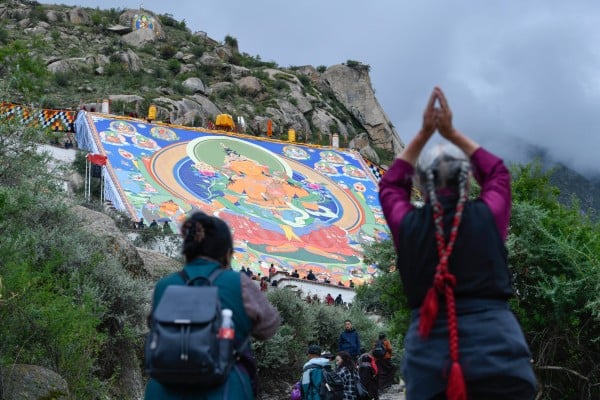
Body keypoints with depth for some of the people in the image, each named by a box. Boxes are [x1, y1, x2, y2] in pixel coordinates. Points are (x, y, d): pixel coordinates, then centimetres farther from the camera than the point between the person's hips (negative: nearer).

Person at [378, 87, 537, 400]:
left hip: (430, 367, 1)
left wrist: (423, 135, 27)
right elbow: (497, 172, 25)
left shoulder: (408, 225, 4)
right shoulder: (487, 217, 2)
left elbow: (391, 185, 27)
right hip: (497, 355, -1)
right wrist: (451, 133, 27)